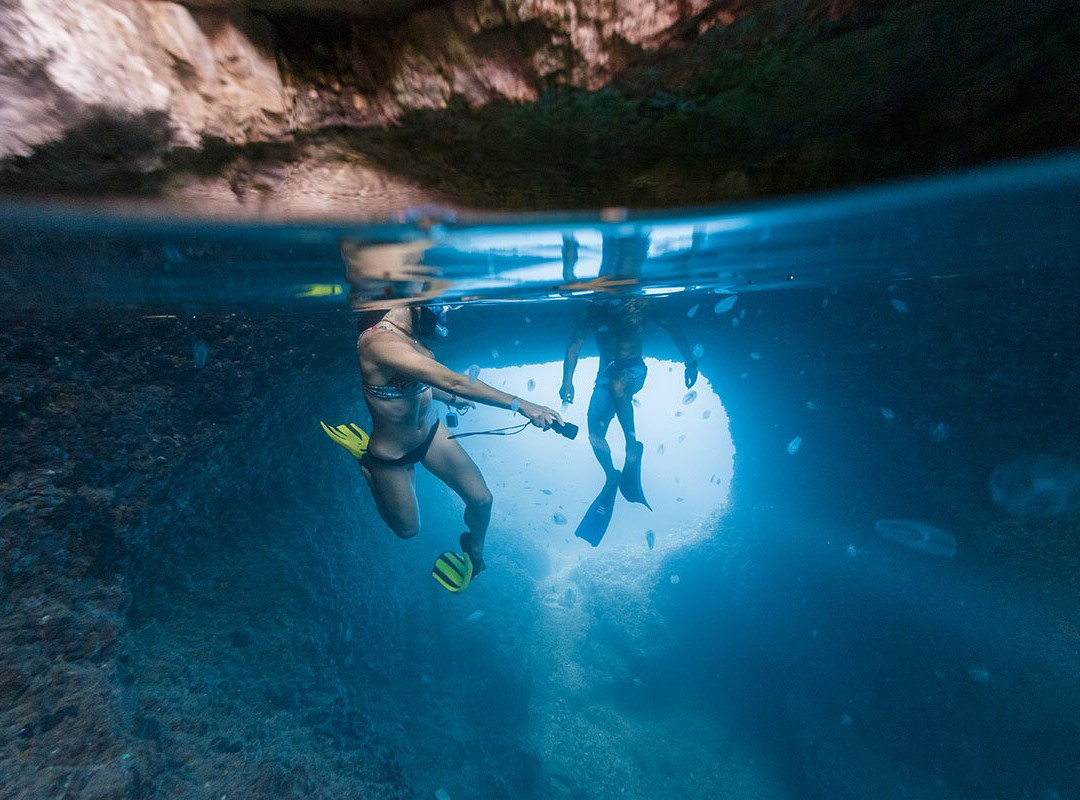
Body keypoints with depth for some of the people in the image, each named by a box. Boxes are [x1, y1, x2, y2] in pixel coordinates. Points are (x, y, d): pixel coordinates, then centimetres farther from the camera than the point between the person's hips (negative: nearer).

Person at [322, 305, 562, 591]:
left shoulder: (405, 333, -9)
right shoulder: (379, 340, -36)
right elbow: (453, 382, -42)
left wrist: (451, 400, 24)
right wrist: (520, 405, -42)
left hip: (431, 433, 7)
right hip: (391, 457, -6)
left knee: (481, 499, 2)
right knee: (408, 529, 20)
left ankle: (475, 553, 34)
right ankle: (365, 461, 35)